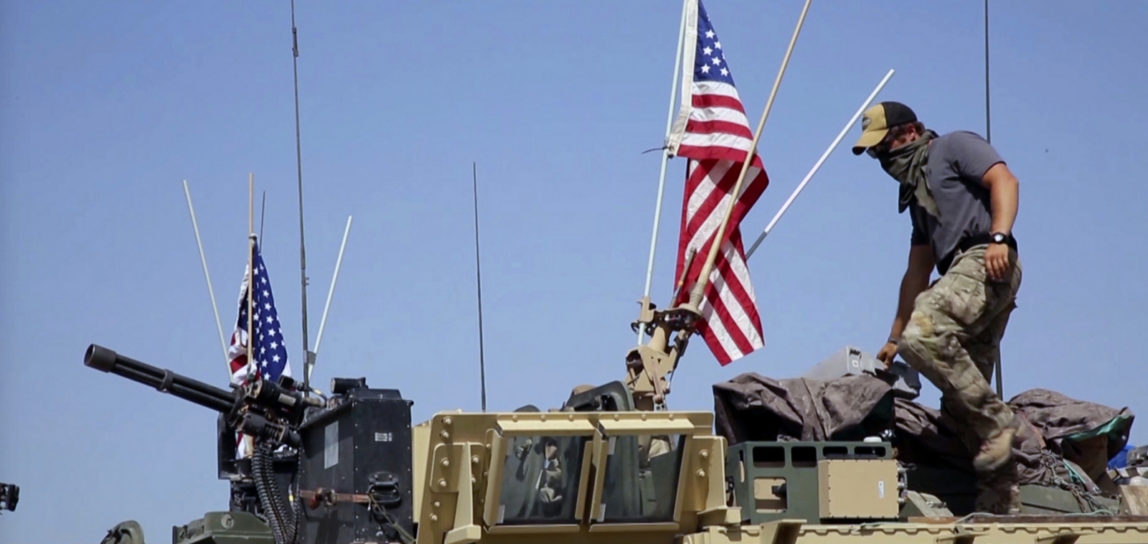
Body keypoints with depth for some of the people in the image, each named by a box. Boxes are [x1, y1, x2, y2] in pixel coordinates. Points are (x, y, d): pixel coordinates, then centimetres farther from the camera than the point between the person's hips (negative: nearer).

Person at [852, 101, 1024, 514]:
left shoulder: (953, 147, 9)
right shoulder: (918, 190, 33)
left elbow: (1004, 181, -8)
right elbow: (917, 272, 33)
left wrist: (998, 237, -24)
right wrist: (893, 338, 30)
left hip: (985, 262, -10)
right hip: (963, 272, 10)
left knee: (924, 335, -32)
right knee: (961, 401, 2)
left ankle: (995, 420, -22)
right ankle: (1001, 508, 1)